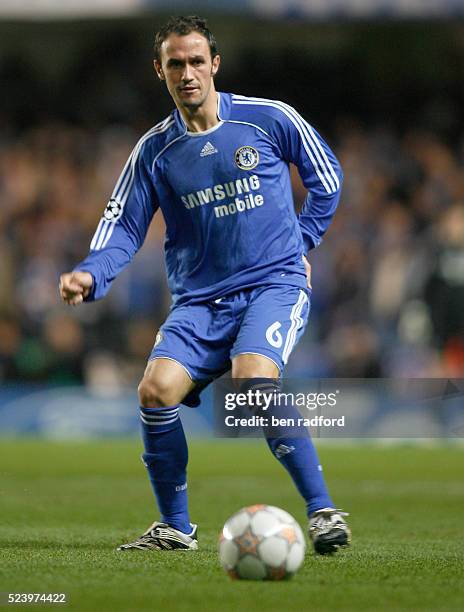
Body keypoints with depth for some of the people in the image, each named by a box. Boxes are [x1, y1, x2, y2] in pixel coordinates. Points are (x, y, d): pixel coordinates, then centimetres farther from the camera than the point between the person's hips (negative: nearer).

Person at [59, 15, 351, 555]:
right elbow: (123, 224, 4)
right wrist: (91, 275, -15)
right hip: (199, 300, 3)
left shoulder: (269, 120, -1)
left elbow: (326, 178, 14)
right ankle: (175, 527, 0)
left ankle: (323, 511, -20)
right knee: (156, 389, -20)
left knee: (253, 381, -31)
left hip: (275, 284, -3)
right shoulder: (154, 151, 5)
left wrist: (301, 242, 9)